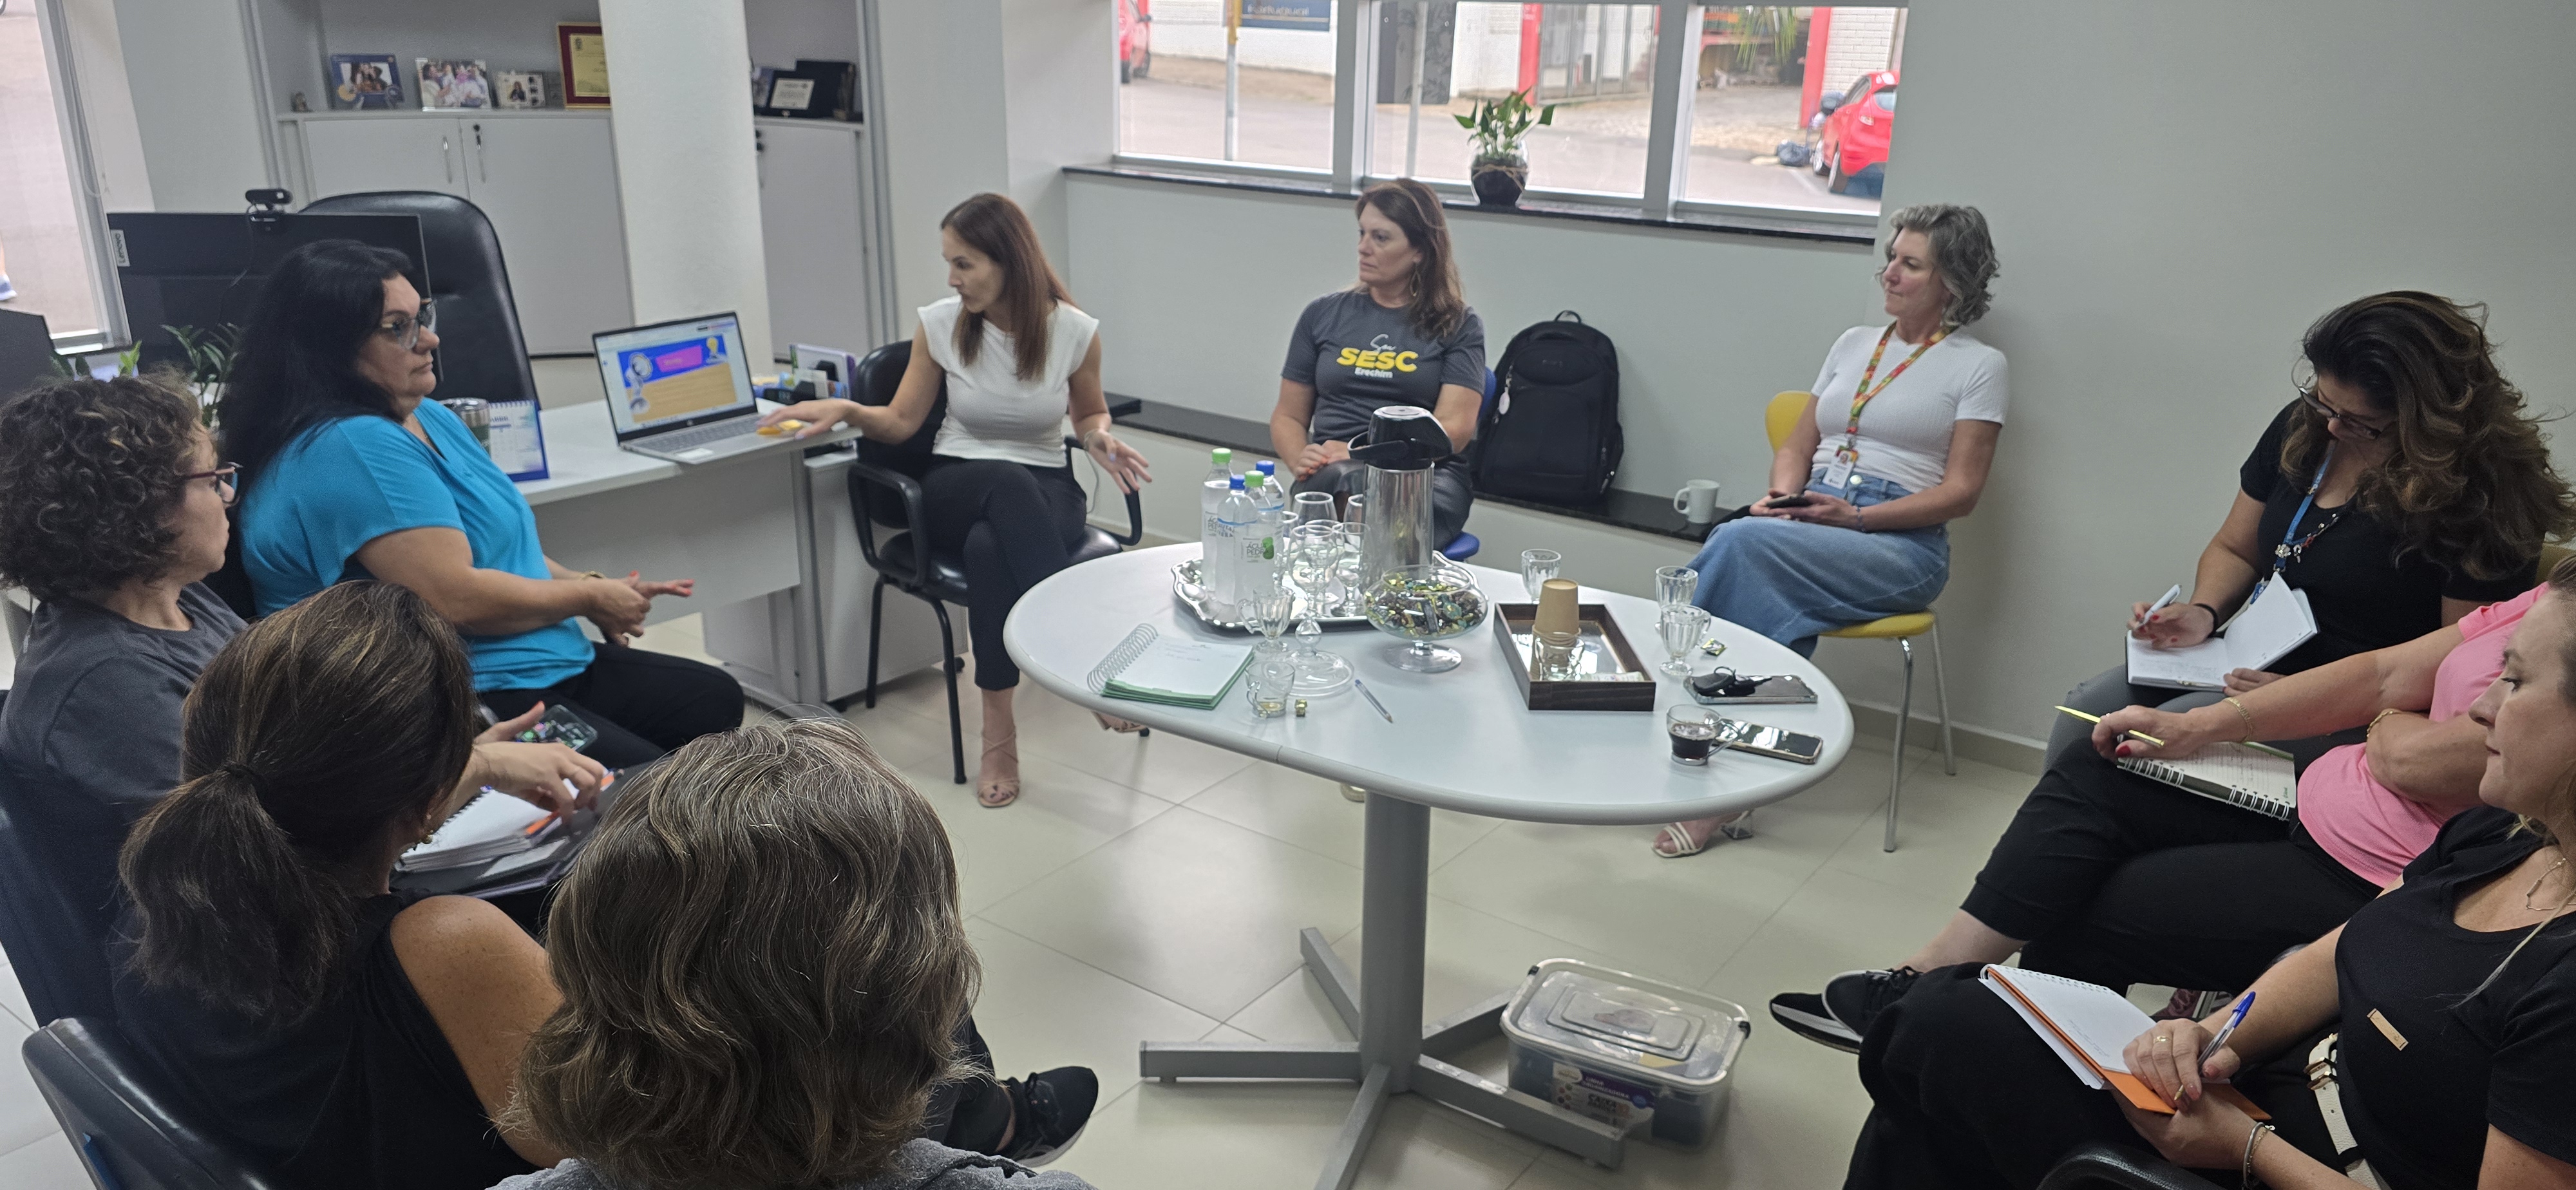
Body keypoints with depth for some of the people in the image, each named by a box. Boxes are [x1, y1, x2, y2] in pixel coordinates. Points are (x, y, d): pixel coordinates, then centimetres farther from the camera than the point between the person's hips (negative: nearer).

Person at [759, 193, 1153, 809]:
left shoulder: (1074, 330, -4)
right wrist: (845, 409, -12)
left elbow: (1088, 411, 14)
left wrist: (1099, 437, -8)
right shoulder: (940, 324, -1)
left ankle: (999, 735, -35)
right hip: (956, 489, 1)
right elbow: (902, 422, 7)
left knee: (990, 546, -40)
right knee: (1009, 482, -40)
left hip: (1045, 492, -1)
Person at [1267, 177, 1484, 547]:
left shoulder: (1458, 326, 9)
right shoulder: (1323, 315, 18)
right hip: (1333, 472, 2)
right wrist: (1300, 460, -4)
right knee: (1347, 482, -38)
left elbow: (1454, 427, -3)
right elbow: (1287, 418, 20)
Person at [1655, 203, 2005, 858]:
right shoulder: (1854, 343, 22)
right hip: (1808, 519, 4)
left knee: (1741, 542, -33)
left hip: (1901, 543, -4)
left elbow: (1960, 491, -2)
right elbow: (1796, 446, 22)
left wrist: (1856, 516, -15)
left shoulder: (1979, 365, 6)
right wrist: (1784, 494, -2)